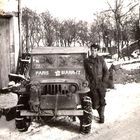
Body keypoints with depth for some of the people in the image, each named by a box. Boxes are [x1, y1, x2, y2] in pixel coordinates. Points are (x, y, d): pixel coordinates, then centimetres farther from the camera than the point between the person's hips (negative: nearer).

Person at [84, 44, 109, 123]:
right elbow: (85, 73, 7)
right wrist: (89, 81, -3)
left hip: (101, 84, 0)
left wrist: (104, 81, -3)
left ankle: (102, 116, 11)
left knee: (102, 101, -3)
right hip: (92, 85, 0)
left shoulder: (101, 59, 4)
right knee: (95, 103, -2)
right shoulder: (86, 61, 5)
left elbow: (106, 71, 6)